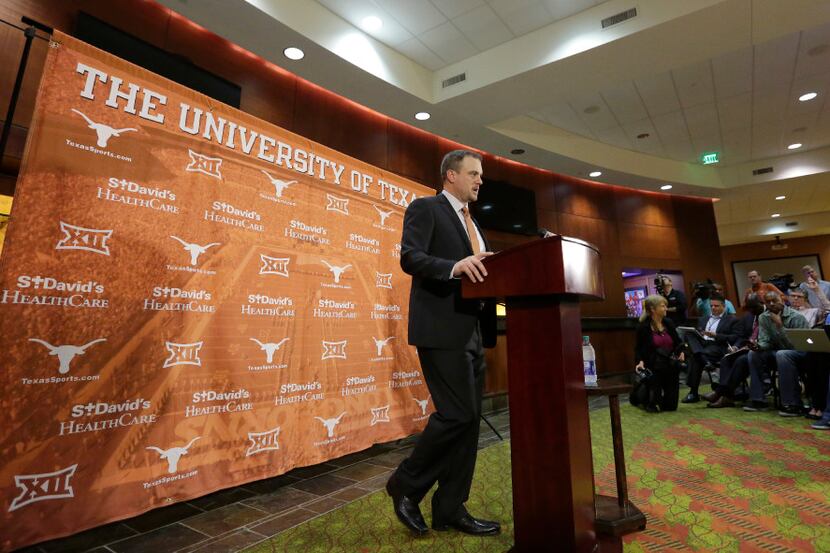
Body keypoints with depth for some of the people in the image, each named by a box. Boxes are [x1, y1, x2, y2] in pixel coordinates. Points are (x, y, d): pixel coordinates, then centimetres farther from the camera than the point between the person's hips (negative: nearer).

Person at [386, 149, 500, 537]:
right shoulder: (425, 208, -1)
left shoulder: (472, 222, 23)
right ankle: (406, 484, 14)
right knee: (457, 413, -10)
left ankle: (450, 509, 22)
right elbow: (409, 257, -16)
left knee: (469, 418, 9)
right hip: (442, 329, -9)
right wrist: (453, 266, -32)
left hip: (473, 331, 9)